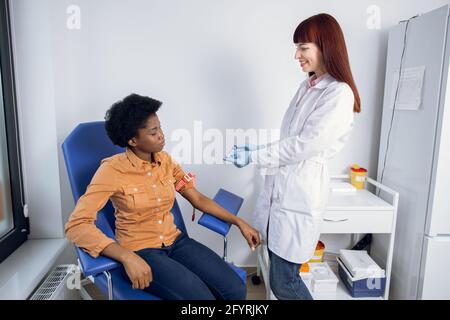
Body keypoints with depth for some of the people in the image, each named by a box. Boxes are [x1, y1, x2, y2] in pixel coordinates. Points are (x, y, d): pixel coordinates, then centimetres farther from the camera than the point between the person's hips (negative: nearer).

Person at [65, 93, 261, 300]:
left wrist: (239, 222, 1)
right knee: (202, 297, -23)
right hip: (139, 251, -4)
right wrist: (127, 257, -31)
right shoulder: (113, 169, -15)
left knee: (236, 291, -13)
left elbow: (198, 199, 8)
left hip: (175, 241, 5)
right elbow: (76, 225, -21)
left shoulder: (165, 160, 2)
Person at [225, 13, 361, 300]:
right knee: (280, 273, 16)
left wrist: (254, 157, -13)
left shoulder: (339, 94, -13)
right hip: (280, 185, 8)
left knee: (284, 283, 1)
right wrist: (258, 152, 12)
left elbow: (304, 145, -18)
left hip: (301, 192, -8)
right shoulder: (307, 86, 13)